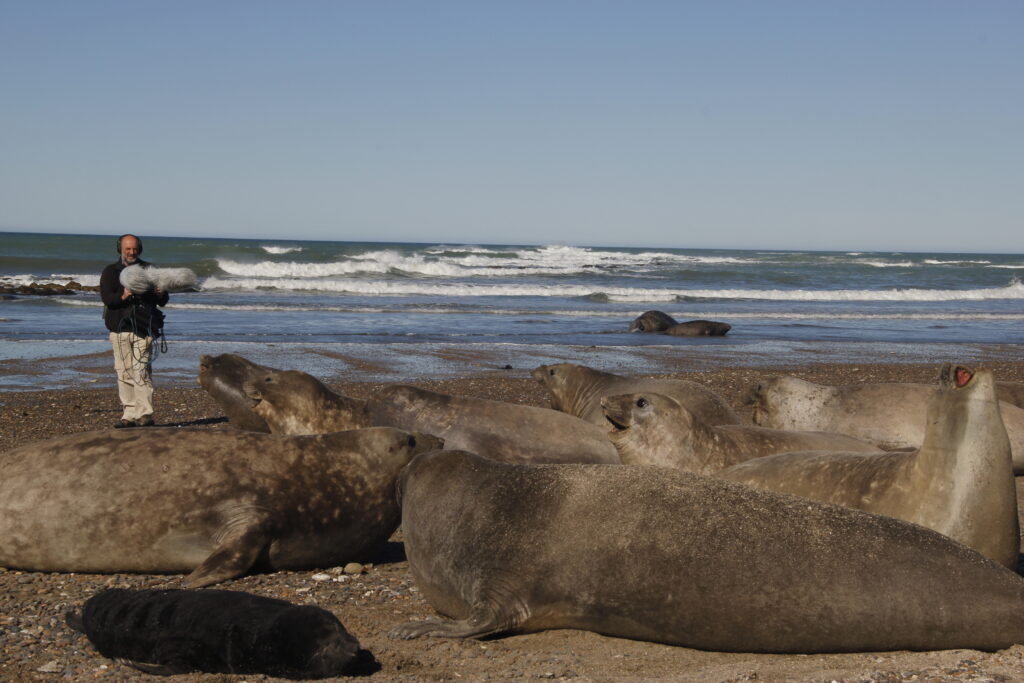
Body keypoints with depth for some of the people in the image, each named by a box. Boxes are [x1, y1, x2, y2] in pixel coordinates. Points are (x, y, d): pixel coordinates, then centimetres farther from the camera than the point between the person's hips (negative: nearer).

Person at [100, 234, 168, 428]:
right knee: (124, 373, 1)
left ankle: (145, 414, -9)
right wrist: (122, 296, -27)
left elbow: (163, 302, 8)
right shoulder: (110, 272, 11)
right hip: (120, 329, 1)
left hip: (143, 329, -1)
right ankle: (130, 414, 6)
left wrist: (160, 295, -16)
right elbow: (106, 297, -6)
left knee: (141, 371, -10)